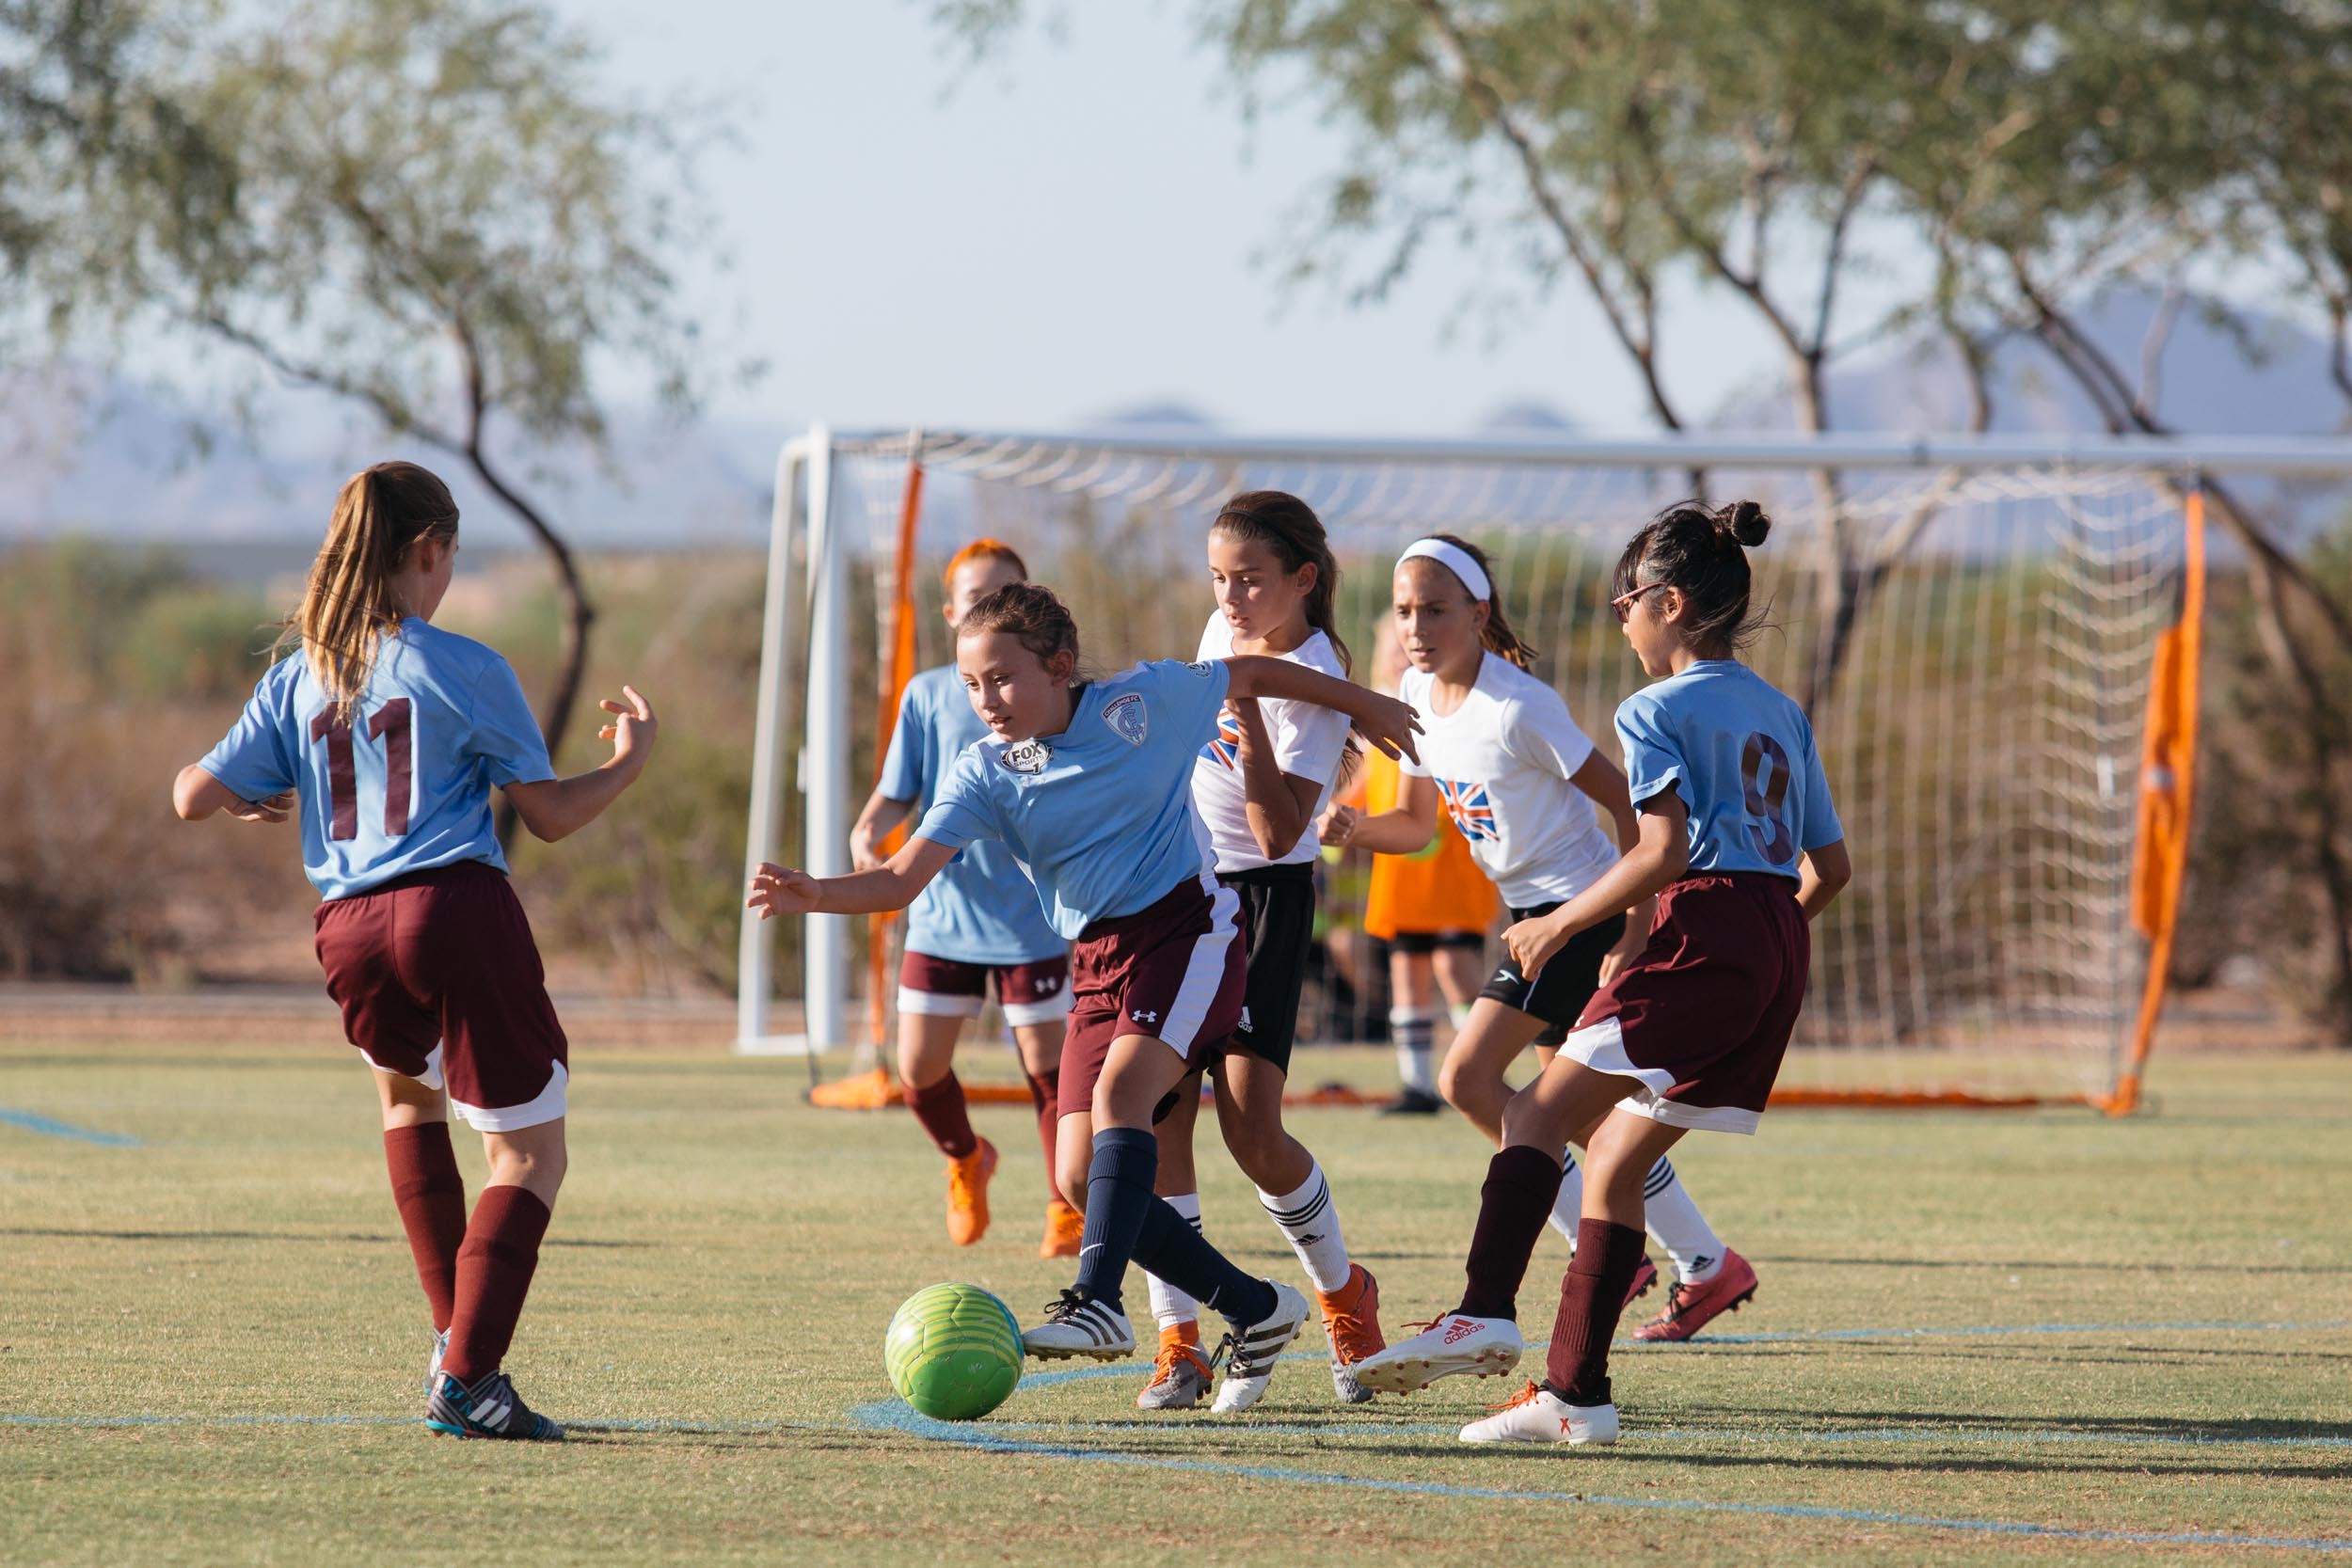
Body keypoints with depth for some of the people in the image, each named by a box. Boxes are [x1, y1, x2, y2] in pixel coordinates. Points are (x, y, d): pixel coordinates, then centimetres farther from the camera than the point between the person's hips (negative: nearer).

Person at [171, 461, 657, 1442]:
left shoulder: (298, 679, 11)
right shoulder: (462, 670, -1)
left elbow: (193, 797, 11)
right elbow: (550, 815, 1)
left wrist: (256, 800, 34)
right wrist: (630, 759, 19)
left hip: (349, 937, 5)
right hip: (457, 915, -5)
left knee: (407, 1087, 34)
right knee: (528, 1151, 2)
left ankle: (454, 1336, 27)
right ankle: (467, 1377, -12)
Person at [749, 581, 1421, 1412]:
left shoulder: (1145, 701, -7)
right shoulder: (984, 774, -2)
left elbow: (1254, 673, 11)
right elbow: (902, 879, -11)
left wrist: (1364, 705, 24)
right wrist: (815, 894, -31)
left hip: (1188, 929, -5)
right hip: (1098, 963, 5)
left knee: (1120, 1088, -30)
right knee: (1081, 1179, -5)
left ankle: (1099, 1301, -40)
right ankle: (1255, 1309, 10)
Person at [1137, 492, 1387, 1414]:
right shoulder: (1225, 633, 4)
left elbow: (1279, 834, -27)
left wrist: (1250, 717, -32)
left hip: (1263, 898, -6)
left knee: (1251, 1130, -15)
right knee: (1161, 1115, -7)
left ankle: (1342, 1291, 12)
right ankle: (1179, 1340, -5)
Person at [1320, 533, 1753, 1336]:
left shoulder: (1517, 710, -22)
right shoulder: (1417, 696, 2)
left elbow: (1629, 805, -18)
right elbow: (1417, 823, 14)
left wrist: (1633, 934, -20)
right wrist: (1355, 828, -9)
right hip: (1536, 913, 9)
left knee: (1468, 1078, -14)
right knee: (1581, 1112, 13)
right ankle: (1706, 1264, 24)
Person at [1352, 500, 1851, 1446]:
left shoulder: (1658, 711, -2)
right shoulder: (1781, 714, 22)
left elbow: (1665, 848, -15)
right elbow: (1831, 865, 21)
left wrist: (1560, 925, -6)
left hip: (1706, 929, -8)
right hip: (1780, 958, 8)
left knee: (1540, 1113, -8)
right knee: (1613, 1160, 11)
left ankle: (1486, 1316, -27)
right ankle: (1576, 1395, 6)